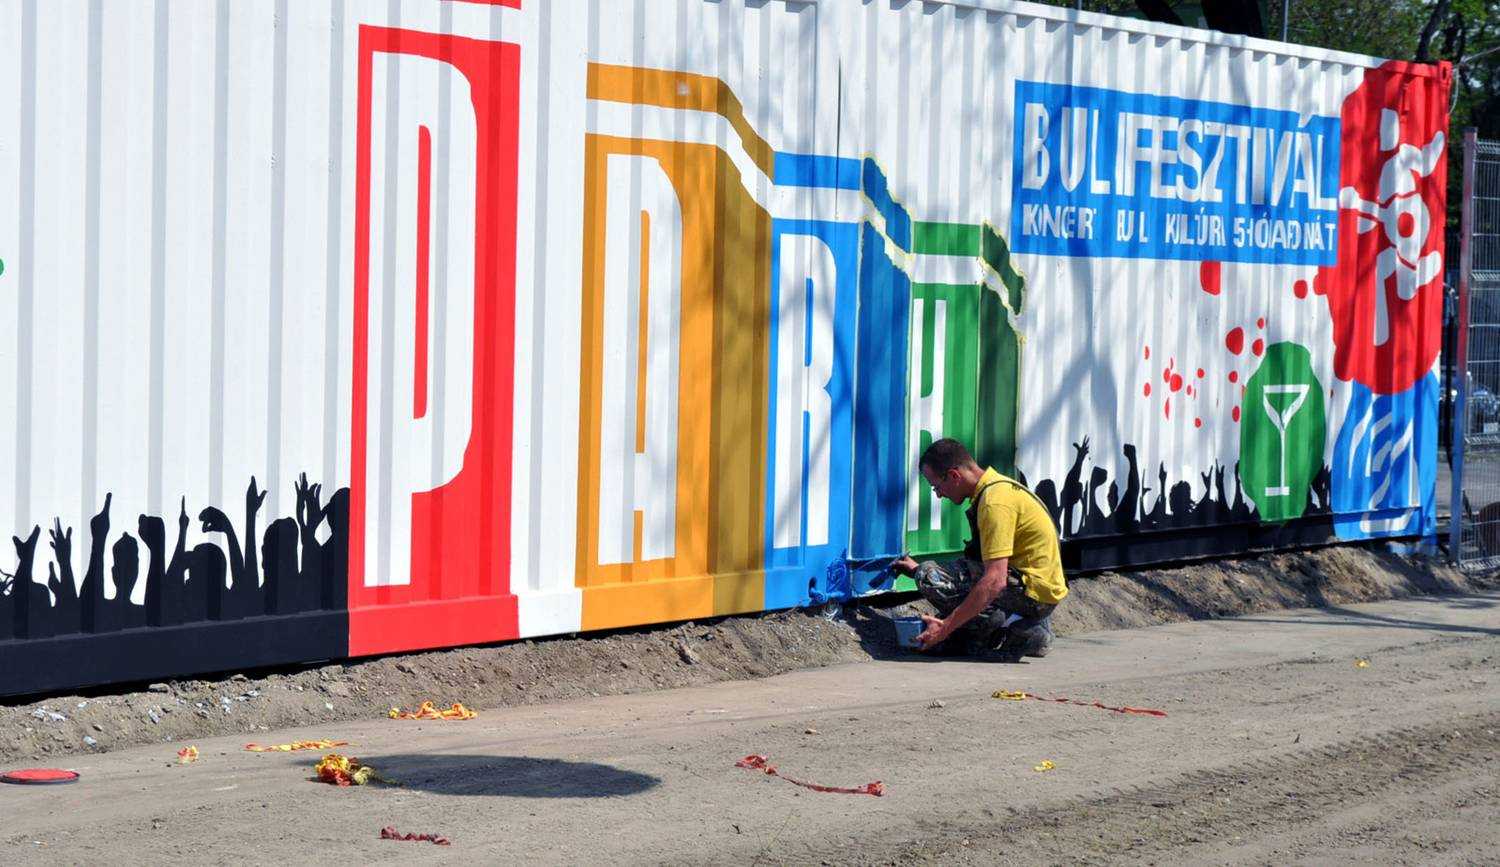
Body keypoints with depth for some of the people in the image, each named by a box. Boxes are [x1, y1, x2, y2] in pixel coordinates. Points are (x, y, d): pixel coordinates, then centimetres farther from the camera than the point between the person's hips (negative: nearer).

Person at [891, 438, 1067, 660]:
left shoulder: (995, 500, -20)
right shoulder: (996, 487, 12)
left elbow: (995, 581, -28)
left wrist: (947, 627, -26)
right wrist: (920, 570, 22)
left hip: (1033, 594, -10)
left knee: (931, 578, -17)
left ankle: (1015, 633, -13)